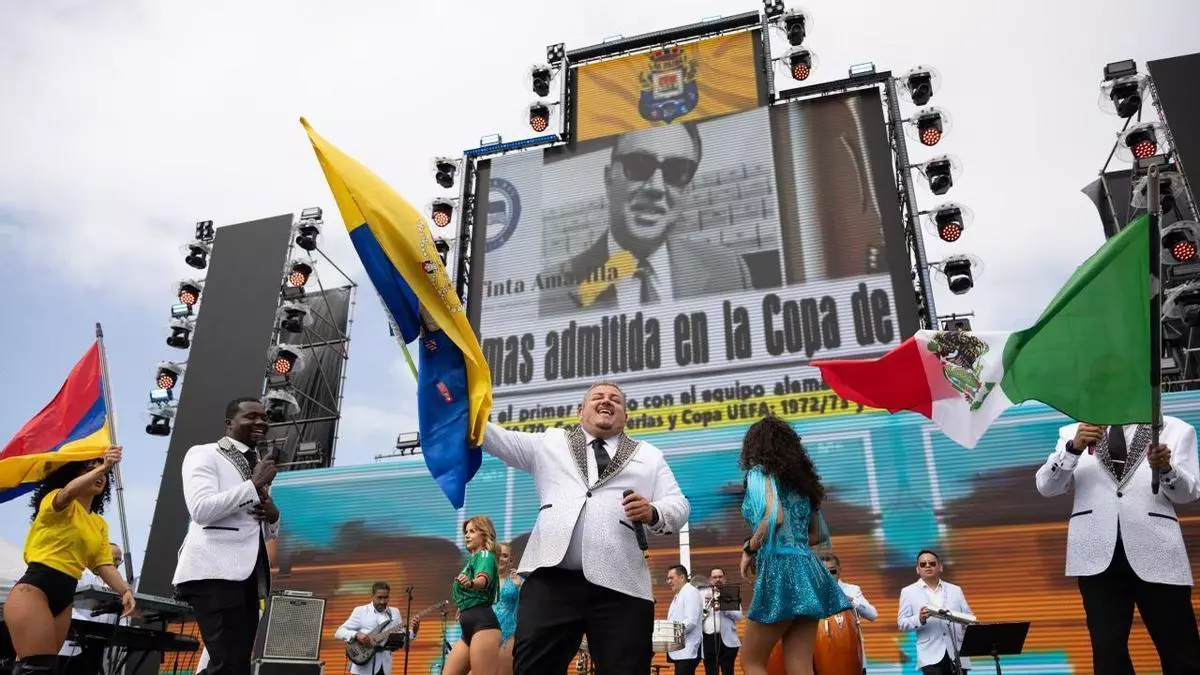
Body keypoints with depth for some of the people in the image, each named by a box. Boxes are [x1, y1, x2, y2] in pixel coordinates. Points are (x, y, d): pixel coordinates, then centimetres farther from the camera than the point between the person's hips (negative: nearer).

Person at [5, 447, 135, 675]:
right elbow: (68, 492, -25)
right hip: (33, 589, -7)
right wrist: (102, 466, -39)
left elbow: (104, 564, 6)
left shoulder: (100, 524, 18)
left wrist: (125, 590, -13)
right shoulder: (56, 502, 1)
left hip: (65, 597, 7)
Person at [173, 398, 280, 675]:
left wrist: (273, 515, 6)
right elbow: (202, 509, -15)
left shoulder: (260, 466, 24)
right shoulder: (204, 454, 3)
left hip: (249, 576, 8)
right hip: (214, 573, -8)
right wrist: (254, 484, -11)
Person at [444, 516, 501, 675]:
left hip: (483, 625, -10)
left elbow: (483, 579, -29)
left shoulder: (485, 555, -4)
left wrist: (470, 583, -48)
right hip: (469, 628, 10)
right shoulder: (473, 559, 23)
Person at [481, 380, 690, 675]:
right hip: (551, 578, 0)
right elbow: (500, 440, 14)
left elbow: (679, 506, 13)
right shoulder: (551, 442, 24)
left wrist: (653, 513, -10)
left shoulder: (649, 455, 22)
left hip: (621, 585, 0)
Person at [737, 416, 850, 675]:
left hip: (782, 569, -7)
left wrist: (749, 549, -7)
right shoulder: (801, 478, 20)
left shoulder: (760, 472, -2)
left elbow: (774, 516, -21)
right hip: (808, 571, 7)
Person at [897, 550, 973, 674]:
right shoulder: (908, 592, 7)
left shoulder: (955, 590, 18)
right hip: (931, 656, -3)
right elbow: (902, 623, 1)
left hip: (957, 654, 3)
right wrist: (919, 619, -19)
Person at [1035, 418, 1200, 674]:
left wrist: (1165, 469, -21)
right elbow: (1046, 486, 0)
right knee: (1107, 648, 2)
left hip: (1156, 550, 0)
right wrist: (1073, 447, -17)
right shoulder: (1074, 433, 10)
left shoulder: (1176, 430, 9)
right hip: (1098, 553, 0)